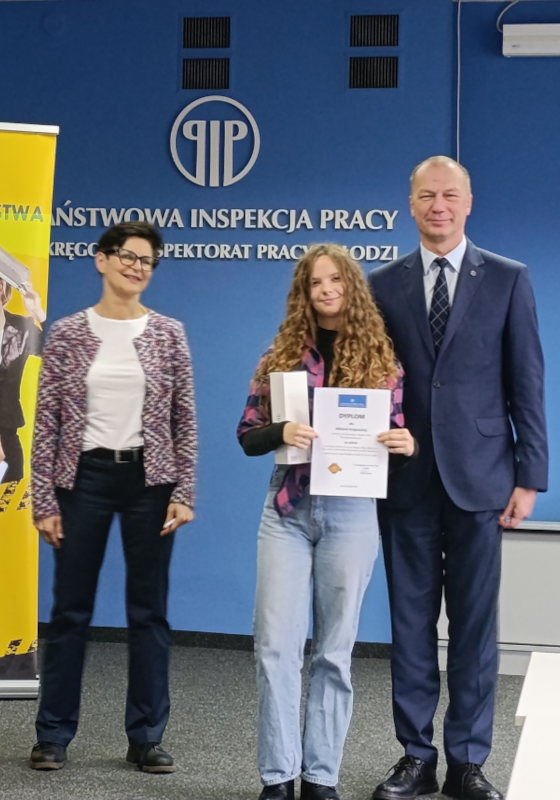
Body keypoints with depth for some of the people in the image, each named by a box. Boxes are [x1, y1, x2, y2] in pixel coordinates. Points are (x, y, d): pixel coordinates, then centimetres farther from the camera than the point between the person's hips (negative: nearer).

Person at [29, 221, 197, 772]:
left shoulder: (168, 334, 3)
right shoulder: (66, 334, 1)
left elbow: (185, 419, 4)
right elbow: (46, 422, 0)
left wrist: (184, 493, -3)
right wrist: (44, 500, -5)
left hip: (149, 479, 1)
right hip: (85, 478, -1)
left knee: (149, 611, 6)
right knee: (70, 609, 5)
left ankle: (146, 737, 16)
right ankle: (53, 735, 17)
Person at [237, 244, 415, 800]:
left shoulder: (380, 359, 4)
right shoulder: (281, 354, 5)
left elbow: (397, 435, 7)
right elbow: (247, 435, 4)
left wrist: (407, 445, -16)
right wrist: (282, 432, -17)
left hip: (351, 513, 0)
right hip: (287, 510, 1)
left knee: (335, 650, 6)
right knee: (275, 646, -3)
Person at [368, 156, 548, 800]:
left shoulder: (508, 280, 4)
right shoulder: (383, 285, 8)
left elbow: (526, 384, 1)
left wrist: (529, 476, -4)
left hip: (479, 477, -1)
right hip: (406, 478, 2)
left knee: (474, 624, 4)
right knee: (410, 621, 7)